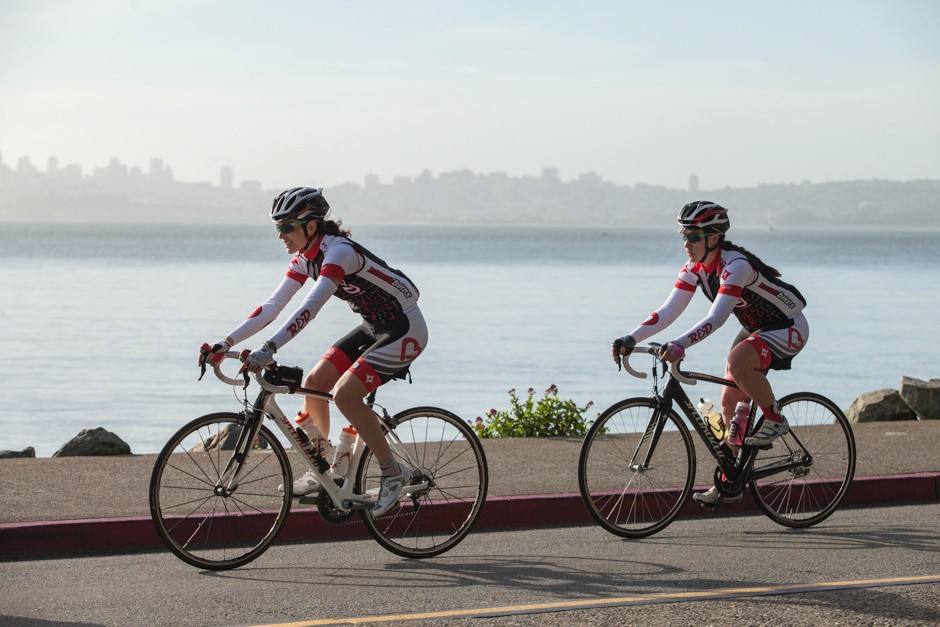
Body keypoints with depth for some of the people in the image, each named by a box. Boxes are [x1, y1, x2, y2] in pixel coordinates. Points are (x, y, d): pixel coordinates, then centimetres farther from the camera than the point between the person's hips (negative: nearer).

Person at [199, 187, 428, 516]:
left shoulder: (339, 252, -26)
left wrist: (269, 348, -47)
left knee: (344, 393, -21)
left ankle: (393, 473, -8)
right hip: (374, 328, 9)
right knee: (313, 384, 1)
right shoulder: (305, 259, 1)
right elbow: (272, 306, -2)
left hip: (405, 330, -9)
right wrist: (226, 343, -11)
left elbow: (310, 308, -38)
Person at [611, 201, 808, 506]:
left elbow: (716, 317, -42)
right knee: (730, 402, 5)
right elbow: (669, 311, -11)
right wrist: (631, 339, -23)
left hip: (788, 328, -9)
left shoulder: (735, 266, -31)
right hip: (755, 329, 9)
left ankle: (775, 420, -14)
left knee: (737, 361, -35)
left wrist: (680, 345, -54)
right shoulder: (695, 268, -6)